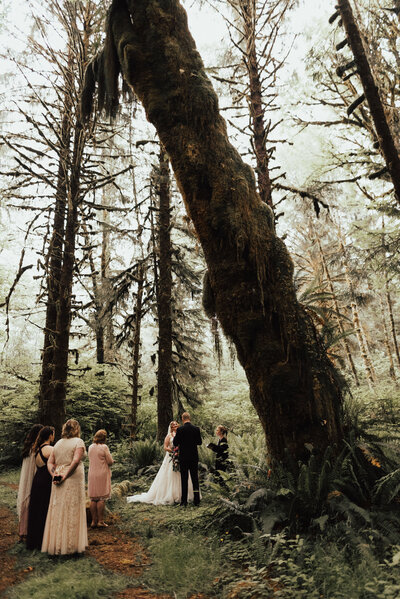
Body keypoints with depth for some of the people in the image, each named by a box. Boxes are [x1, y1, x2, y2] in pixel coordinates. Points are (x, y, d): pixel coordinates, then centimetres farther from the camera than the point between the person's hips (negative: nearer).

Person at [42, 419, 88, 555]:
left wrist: (54, 474, -3)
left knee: (57, 512, 12)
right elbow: (76, 461, -19)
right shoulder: (78, 442, -6)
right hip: (73, 480, -6)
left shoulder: (58, 443, 13)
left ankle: (55, 545, 20)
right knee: (72, 512, 3)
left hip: (57, 481, 6)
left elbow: (50, 462, 8)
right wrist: (65, 476, -13)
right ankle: (71, 545, 9)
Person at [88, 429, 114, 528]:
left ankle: (94, 521, 14)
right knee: (101, 498, 1)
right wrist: (111, 460, 12)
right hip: (102, 475, -5)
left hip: (92, 475, 5)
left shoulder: (90, 447, 6)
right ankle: (100, 521, 3)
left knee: (93, 499, 10)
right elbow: (110, 462, -10)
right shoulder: (104, 447, -12)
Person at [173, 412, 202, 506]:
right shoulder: (196, 429, -2)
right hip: (194, 457, 3)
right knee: (195, 478, 10)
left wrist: (175, 437, 12)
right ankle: (196, 500, 13)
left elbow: (175, 444, -7)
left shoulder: (180, 429, -12)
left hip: (183, 458, -3)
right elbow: (200, 442, 6)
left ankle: (184, 500, 8)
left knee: (184, 479, 5)